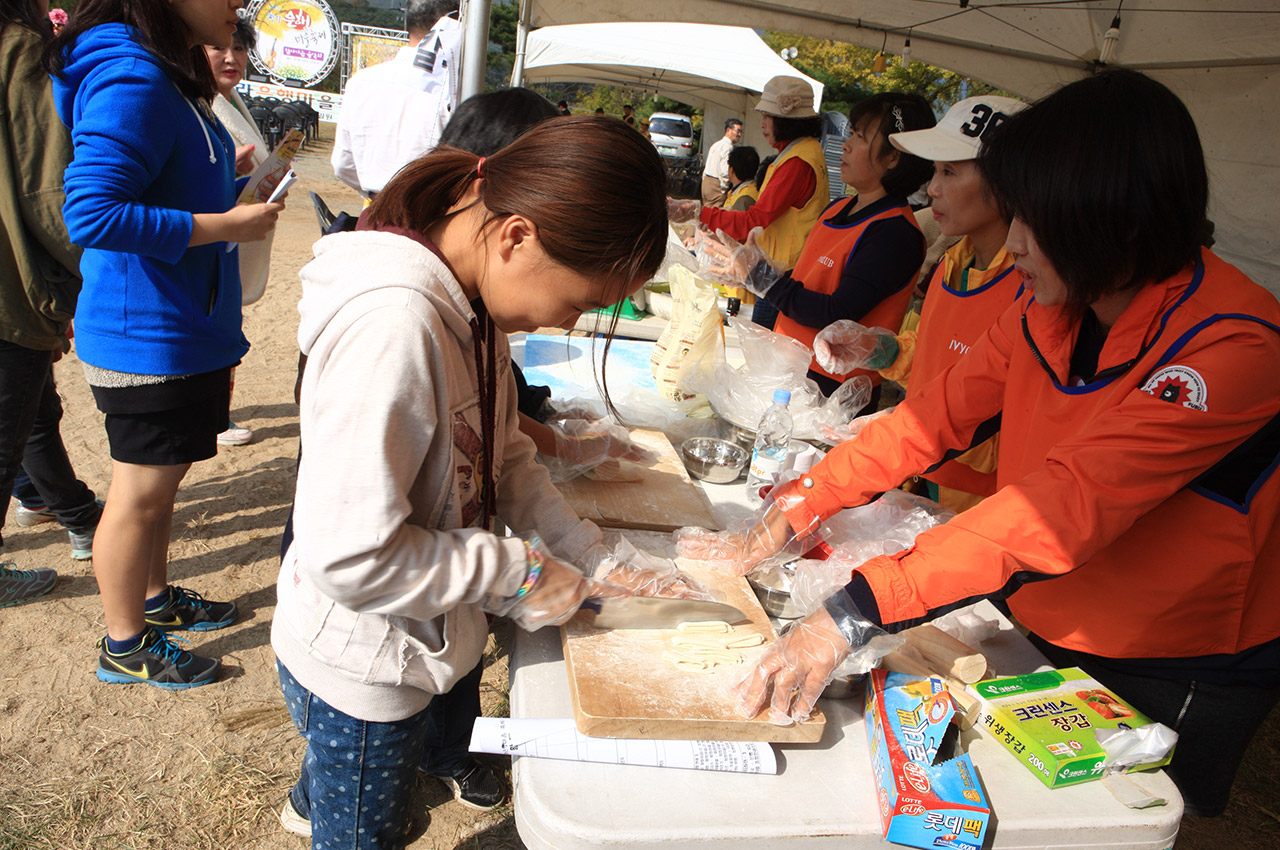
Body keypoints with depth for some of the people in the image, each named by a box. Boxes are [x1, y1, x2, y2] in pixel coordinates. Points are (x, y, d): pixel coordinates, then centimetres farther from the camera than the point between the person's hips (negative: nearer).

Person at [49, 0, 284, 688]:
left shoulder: (169, 77, 12)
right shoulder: (131, 81, -21)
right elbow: (91, 214, -28)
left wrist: (236, 182, 13)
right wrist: (225, 226, -24)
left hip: (183, 329, 10)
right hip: (147, 338, -10)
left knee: (163, 478, 22)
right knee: (140, 492, 5)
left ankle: (155, 598, 40)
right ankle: (124, 646, 23)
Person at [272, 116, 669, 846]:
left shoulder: (472, 304, -5)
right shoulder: (395, 323, -34)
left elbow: (499, 453, 6)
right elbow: (352, 555, -33)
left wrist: (581, 547, -1)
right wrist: (520, 572, -23)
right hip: (362, 670, -8)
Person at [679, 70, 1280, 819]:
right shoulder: (1051, 309, -7)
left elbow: (1066, 507, -39)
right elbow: (934, 416, -7)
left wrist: (858, 608, -44)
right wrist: (786, 517, -15)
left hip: (1179, 680, -5)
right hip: (1051, 638, 5)